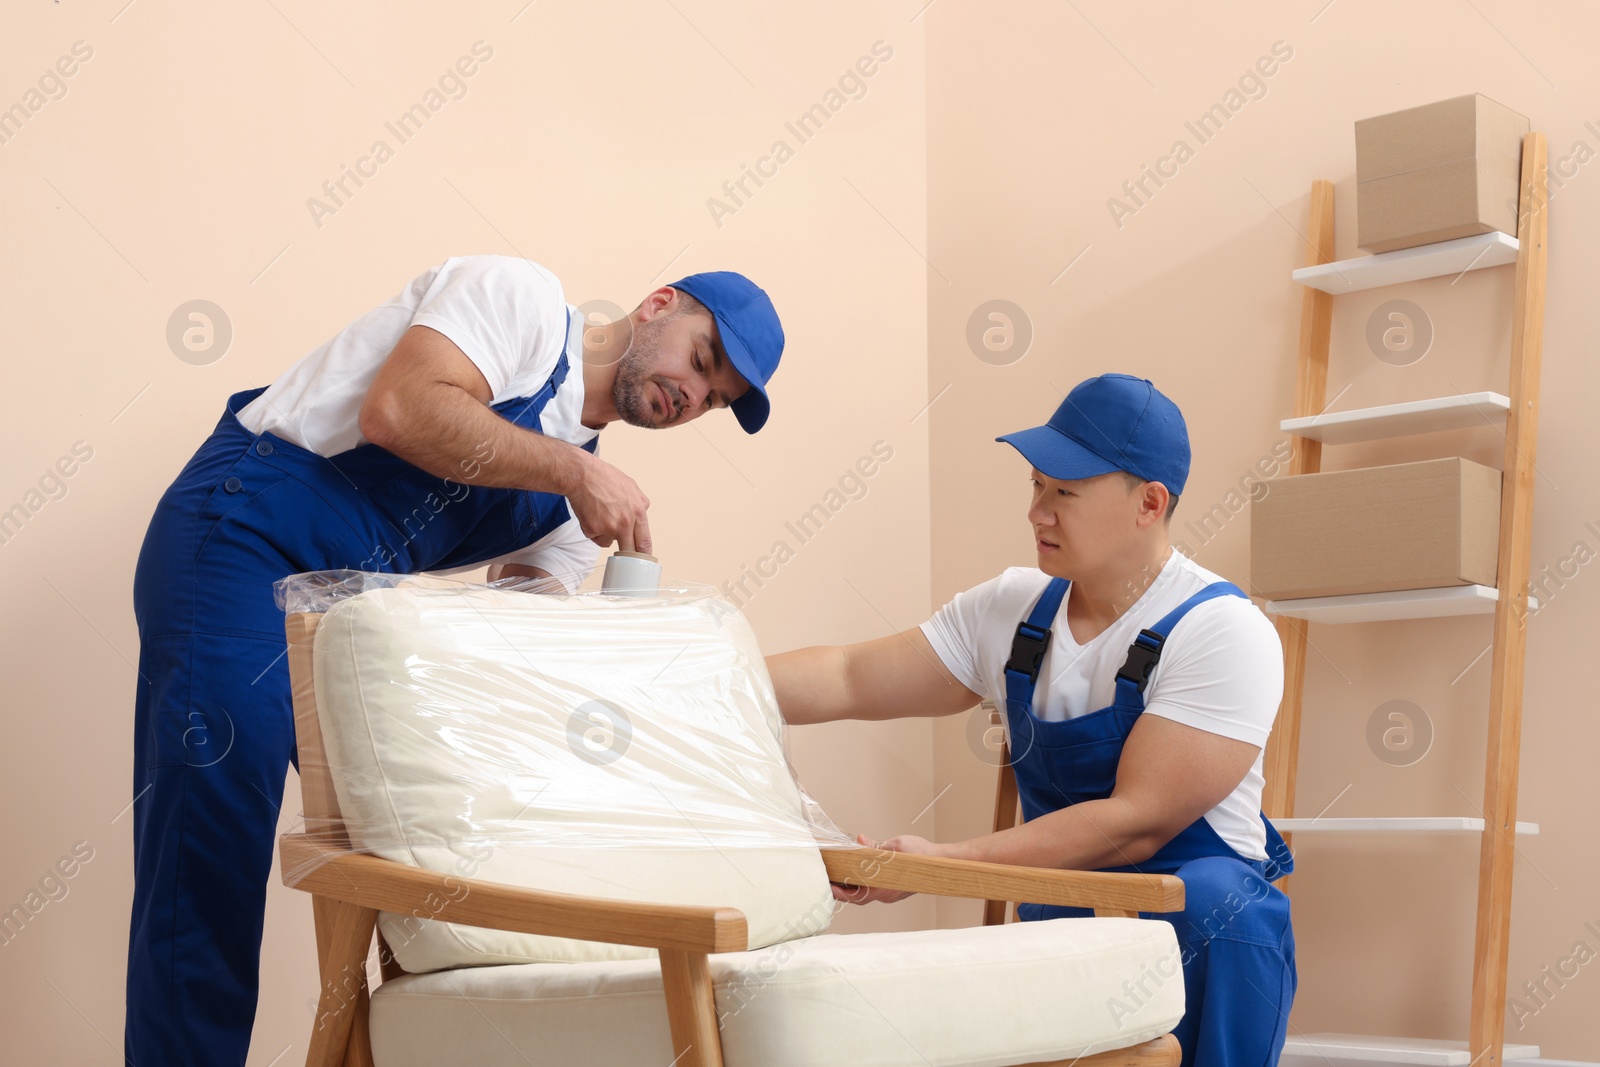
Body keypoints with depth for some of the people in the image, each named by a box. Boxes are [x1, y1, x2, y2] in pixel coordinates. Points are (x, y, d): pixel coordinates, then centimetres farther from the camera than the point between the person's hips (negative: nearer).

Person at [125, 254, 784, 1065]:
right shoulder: (524, 298, -7)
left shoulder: (578, 502, 15)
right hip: (239, 543, -9)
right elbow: (396, 410, -23)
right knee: (210, 881, -12)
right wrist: (574, 471, -21)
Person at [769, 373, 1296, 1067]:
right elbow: (850, 681, 8)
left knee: (1214, 898, -38)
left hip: (1195, 930, -3)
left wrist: (941, 863, -26)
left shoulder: (1223, 633, -13)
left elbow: (1137, 821, -21)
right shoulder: (1015, 609, 6)